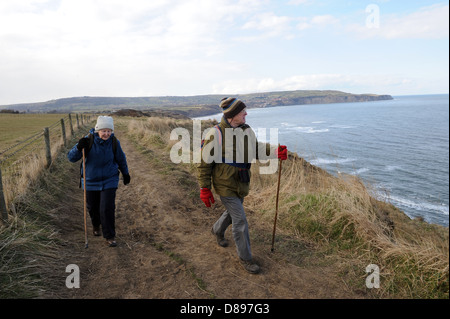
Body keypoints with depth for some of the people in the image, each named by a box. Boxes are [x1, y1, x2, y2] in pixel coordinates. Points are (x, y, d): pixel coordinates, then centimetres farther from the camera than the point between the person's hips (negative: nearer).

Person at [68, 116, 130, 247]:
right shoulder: (89, 140, -16)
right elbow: (72, 157, -17)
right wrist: (79, 147, -38)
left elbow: (121, 159, 6)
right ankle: (96, 225, 49)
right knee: (93, 207, 17)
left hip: (109, 181, -1)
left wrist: (126, 174, 18)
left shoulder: (114, 142, -11)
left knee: (107, 208, -8)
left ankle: (109, 236, 7)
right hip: (91, 181, 1)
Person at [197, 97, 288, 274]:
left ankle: (217, 230, 56)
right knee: (240, 221, -2)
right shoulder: (216, 134, -20)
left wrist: (276, 152, -15)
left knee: (233, 212, 25)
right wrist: (204, 189, -13)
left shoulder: (247, 130, -1)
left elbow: (257, 151, 4)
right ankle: (245, 258, 18)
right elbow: (204, 163, -13)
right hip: (226, 185, -7)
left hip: (241, 184, 7)